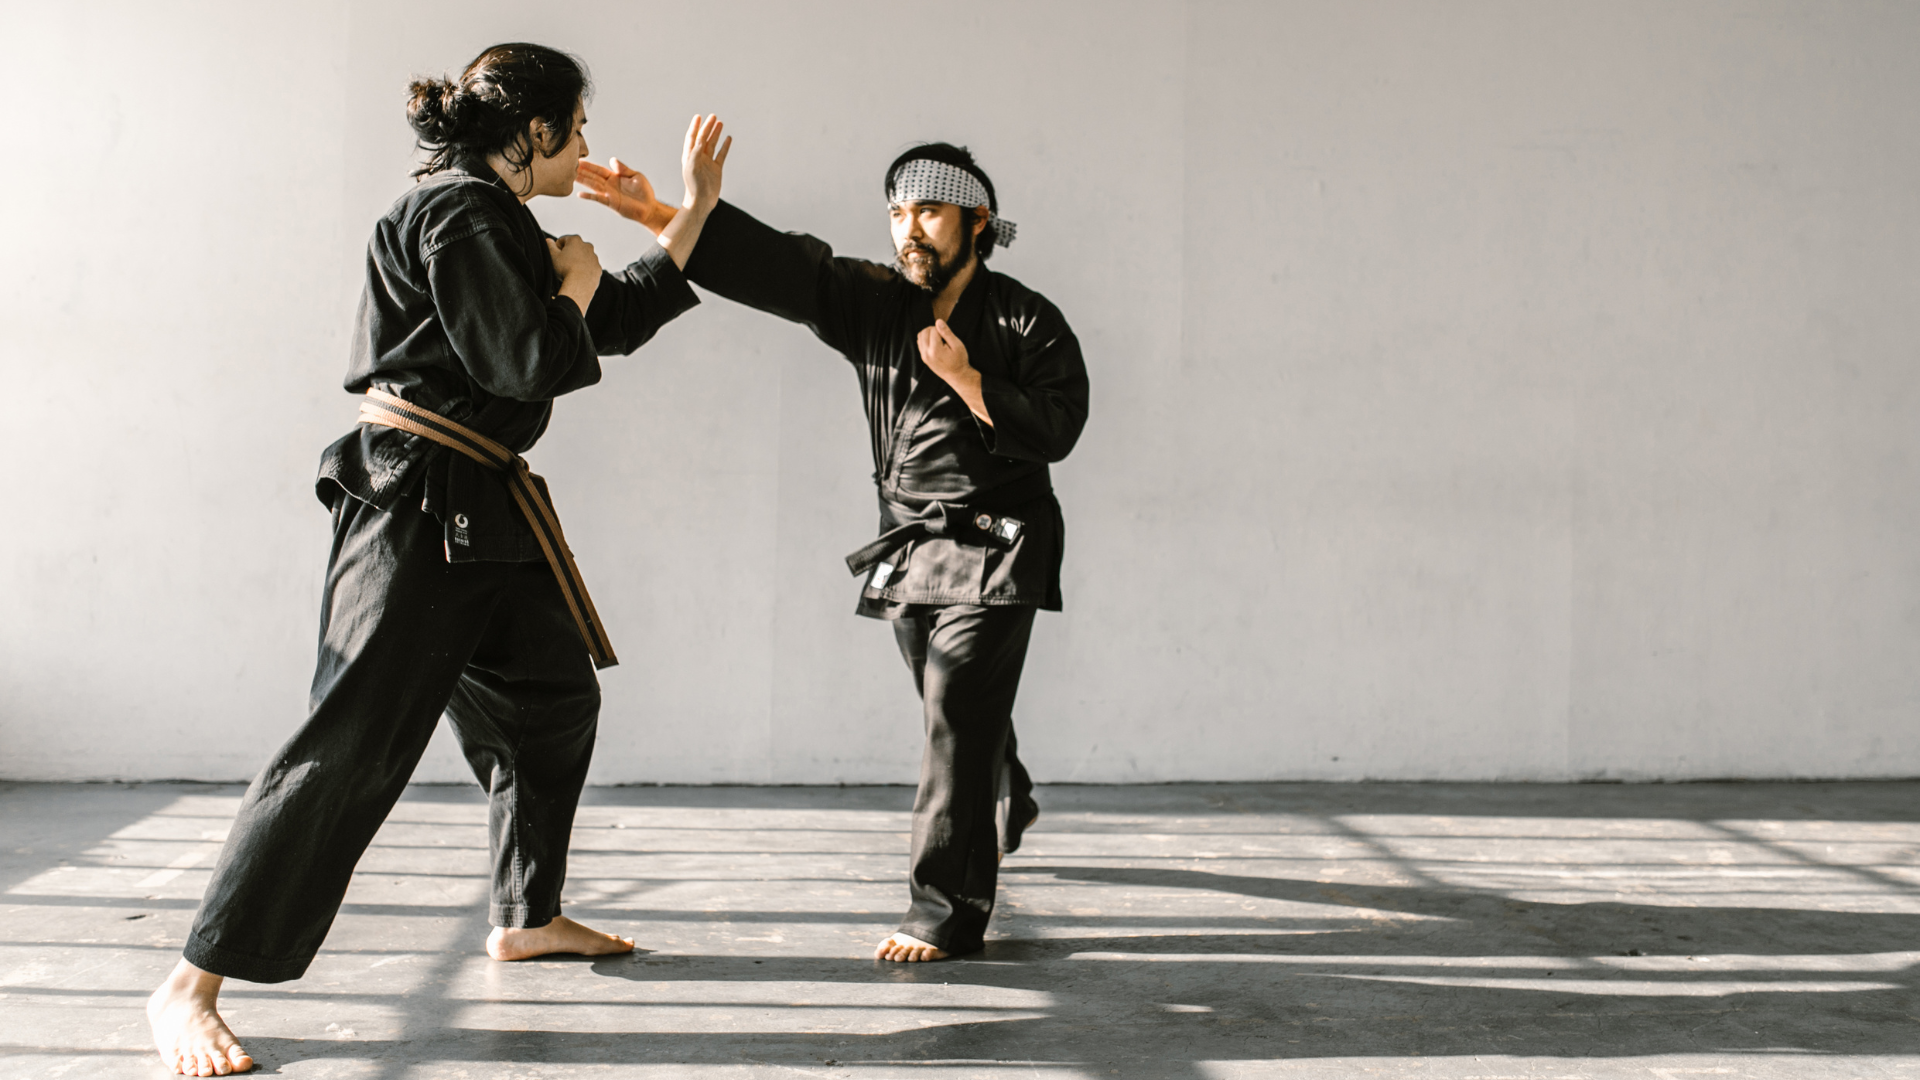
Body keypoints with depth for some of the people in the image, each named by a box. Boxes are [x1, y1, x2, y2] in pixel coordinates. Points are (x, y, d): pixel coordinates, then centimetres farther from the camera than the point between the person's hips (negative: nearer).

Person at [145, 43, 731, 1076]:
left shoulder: (496, 220, 18)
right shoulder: (459, 213, -14)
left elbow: (620, 323, 25)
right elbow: (523, 362, -21)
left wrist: (694, 211, 25)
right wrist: (574, 284, -3)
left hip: (484, 512, 11)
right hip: (419, 508, -11)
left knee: (554, 699, 21)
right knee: (351, 743, -14)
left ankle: (526, 916, 37)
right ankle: (191, 985, -11)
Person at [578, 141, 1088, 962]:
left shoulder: (1027, 322, -7)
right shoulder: (874, 304, 2)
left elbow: (1058, 427, -15)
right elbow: (771, 264, -10)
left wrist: (971, 384, -25)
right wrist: (661, 217, -21)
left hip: (995, 548, -5)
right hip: (908, 547, 5)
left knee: (959, 714, -13)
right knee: (955, 708, 19)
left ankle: (945, 911, -11)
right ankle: (1006, 808, 50)